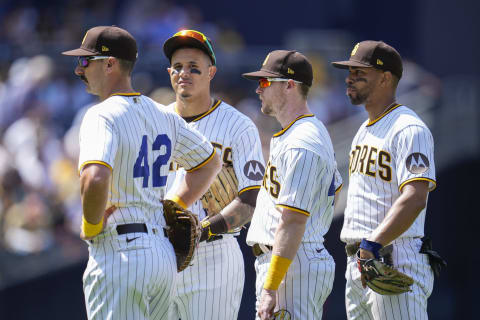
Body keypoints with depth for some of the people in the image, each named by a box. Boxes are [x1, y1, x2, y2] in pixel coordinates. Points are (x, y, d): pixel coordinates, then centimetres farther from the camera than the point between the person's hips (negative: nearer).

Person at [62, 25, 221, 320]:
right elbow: (211, 163, 27)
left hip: (119, 254, -8)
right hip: (164, 254, 8)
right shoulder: (162, 115, 14)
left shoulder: (103, 115, -12)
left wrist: (91, 226, -13)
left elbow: (95, 178, -30)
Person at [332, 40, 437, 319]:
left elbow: (415, 198, -23)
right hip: (357, 261, 10)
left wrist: (374, 244, -32)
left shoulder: (409, 129, -11)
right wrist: (358, 253, 15)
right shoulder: (365, 130, 21)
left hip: (394, 260, -10)